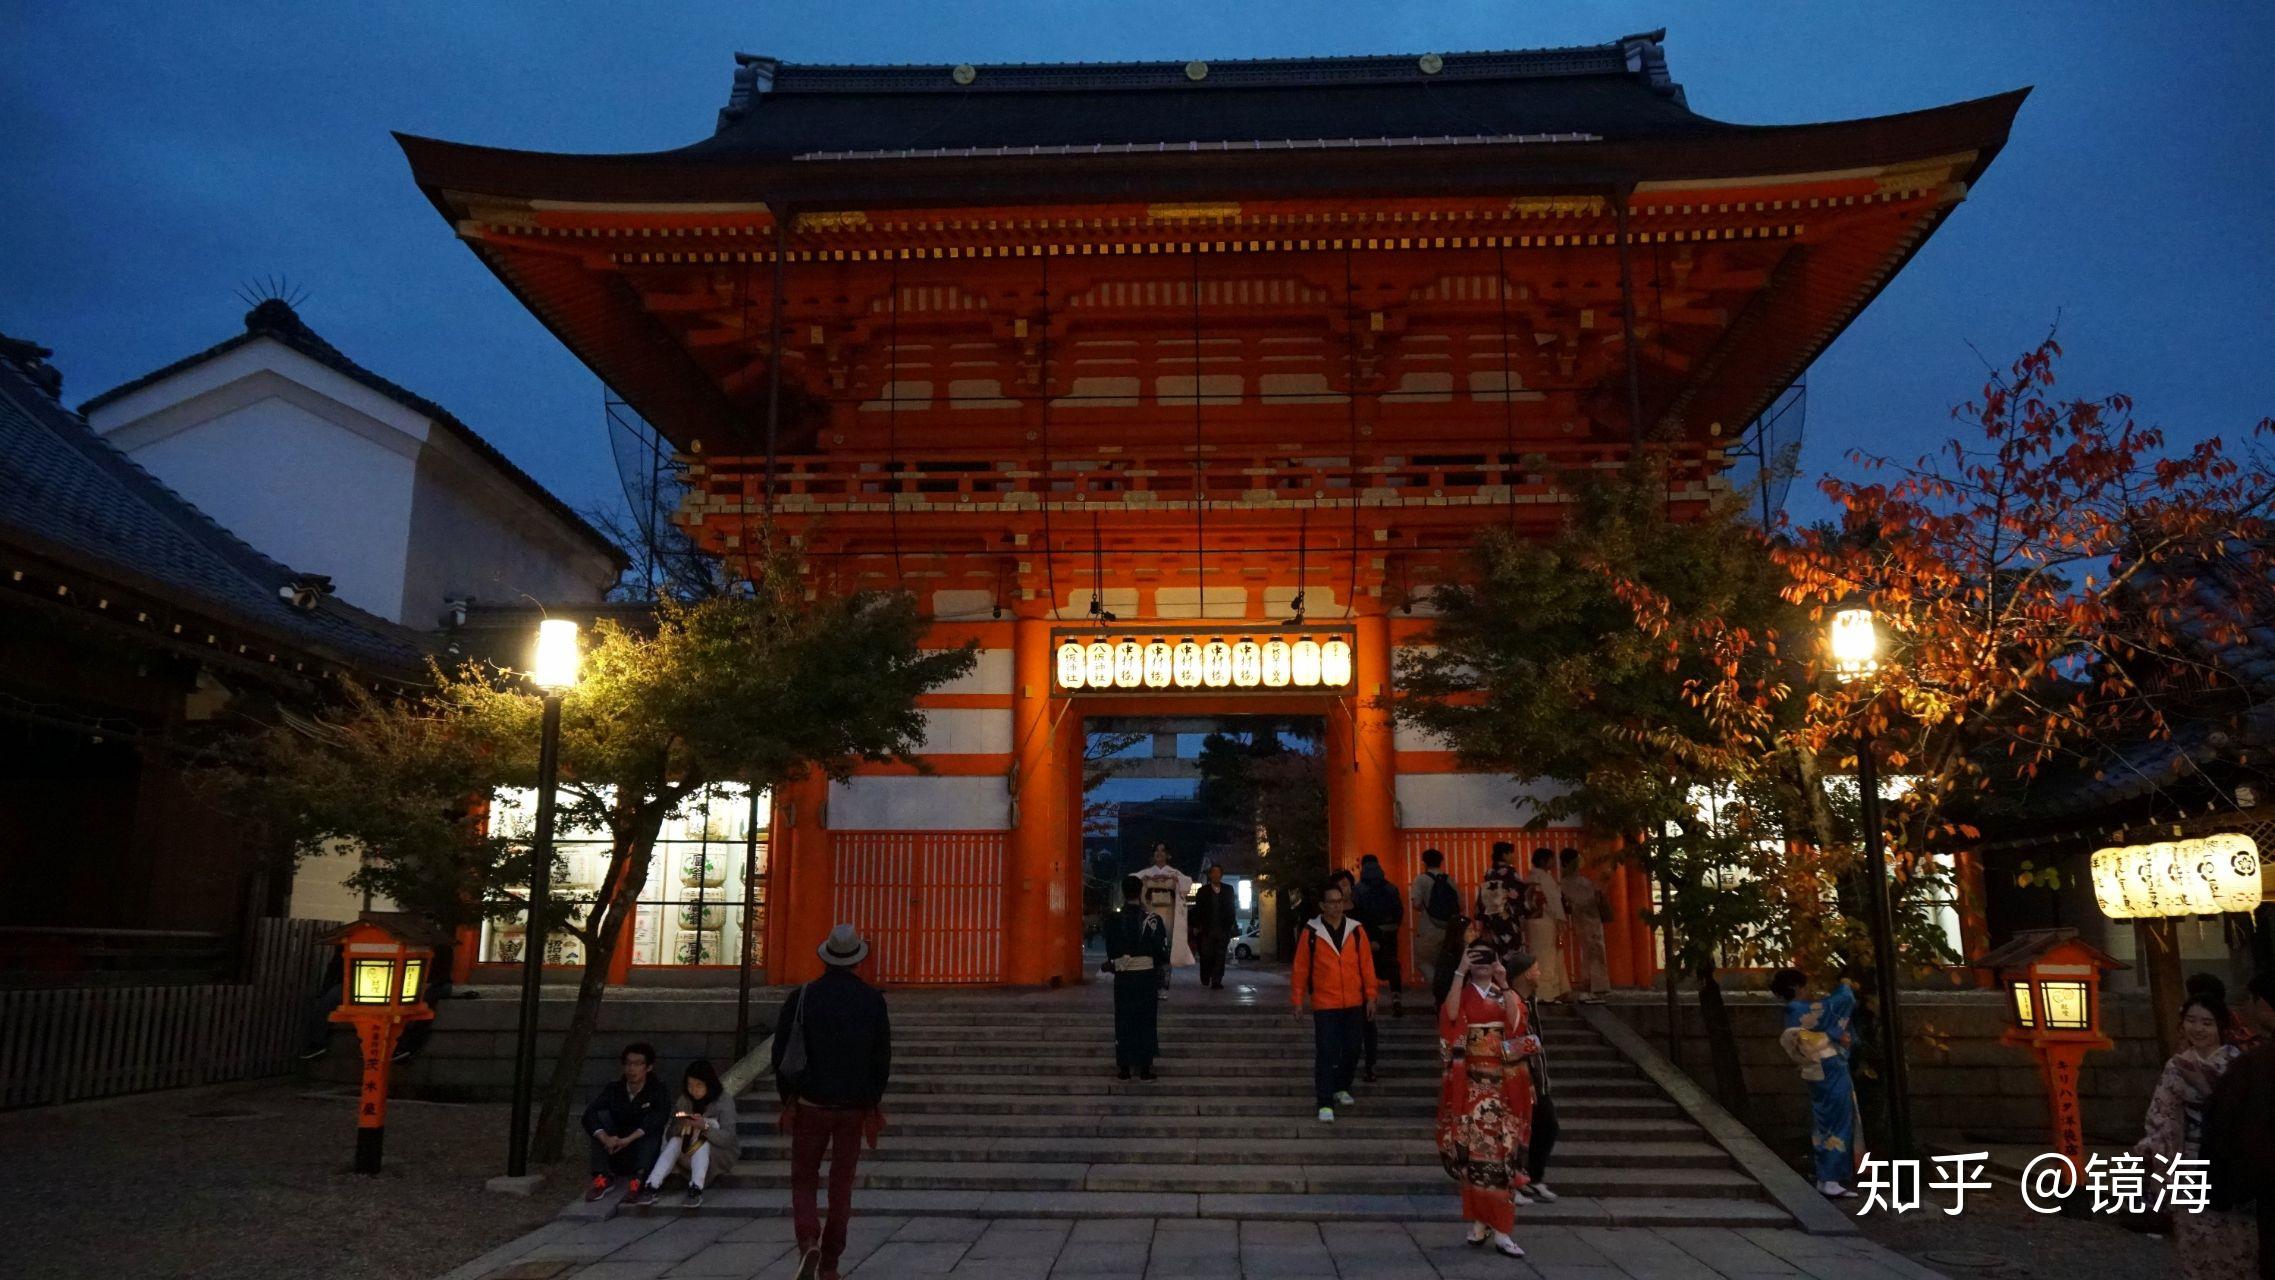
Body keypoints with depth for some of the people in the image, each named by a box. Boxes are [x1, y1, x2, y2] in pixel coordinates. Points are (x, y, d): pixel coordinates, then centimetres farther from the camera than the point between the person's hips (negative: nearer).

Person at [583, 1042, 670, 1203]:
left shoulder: (657, 1090, -7)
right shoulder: (613, 1089, -1)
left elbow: (661, 1116, -27)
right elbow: (589, 1115, -16)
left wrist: (628, 1139, -36)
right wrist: (605, 1138, -35)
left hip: (644, 1154, -2)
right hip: (615, 1156, 3)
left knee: (651, 1123, -26)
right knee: (601, 1115, -15)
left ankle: (640, 1179, -38)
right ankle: (603, 1177, -21)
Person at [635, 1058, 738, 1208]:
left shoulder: (724, 1102, -12)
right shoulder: (684, 1100, 0)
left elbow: (728, 1138, -21)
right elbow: (669, 1133, -2)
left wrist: (705, 1126, -37)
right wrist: (679, 1125, -25)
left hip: (720, 1155, -4)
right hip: (690, 1155, 4)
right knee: (675, 1142, -23)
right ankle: (651, 1188, -36)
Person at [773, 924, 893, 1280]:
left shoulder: (801, 997, -6)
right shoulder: (872, 1000, -3)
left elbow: (780, 1052, -2)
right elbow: (882, 1056, 1)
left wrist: (788, 1096, 9)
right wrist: (872, 1100, 12)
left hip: (810, 1104, -1)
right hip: (855, 1107, 1)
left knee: (803, 1181, 11)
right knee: (841, 1186, 11)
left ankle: (808, 1243, -13)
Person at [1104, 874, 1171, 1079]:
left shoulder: (1114, 920, -5)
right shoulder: (1152, 920, -8)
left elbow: (1111, 950, -1)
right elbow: (1162, 951, -6)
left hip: (1123, 977, 1)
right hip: (1146, 975, -1)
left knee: (1123, 1021, 9)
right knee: (1146, 1021, 8)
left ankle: (1124, 1067, 11)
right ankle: (1145, 1067, 8)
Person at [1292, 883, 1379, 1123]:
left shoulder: (1356, 930, 1)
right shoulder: (1311, 932, -5)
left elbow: (1366, 964, 5)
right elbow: (1301, 967, 0)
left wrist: (1370, 996, 3)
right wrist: (1298, 1000, 0)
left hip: (1354, 1004, 3)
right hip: (1324, 1004, -3)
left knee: (1352, 1050, 11)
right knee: (1325, 1054, -5)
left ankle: (1341, 1088, 34)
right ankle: (1325, 1104, -1)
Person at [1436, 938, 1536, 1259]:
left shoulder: (1507, 996, 11)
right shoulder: (1462, 994, 5)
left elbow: (1515, 1023, -11)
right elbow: (1450, 1014, -19)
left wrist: (1504, 984, -12)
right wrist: (1460, 972, -19)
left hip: (1503, 1085, 2)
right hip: (1471, 1084, -2)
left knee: (1501, 1153, -2)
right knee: (1475, 1152, -4)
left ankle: (1500, 1230, 1)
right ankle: (1479, 1221, 7)